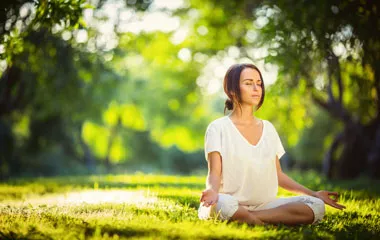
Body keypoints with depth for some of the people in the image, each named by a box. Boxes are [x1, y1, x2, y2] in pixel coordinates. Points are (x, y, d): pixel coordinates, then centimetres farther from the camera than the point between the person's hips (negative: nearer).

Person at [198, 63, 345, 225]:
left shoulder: (268, 128, 17)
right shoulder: (218, 128, 0)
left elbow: (278, 174, 18)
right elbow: (214, 173, -8)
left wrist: (313, 194, 8)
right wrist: (212, 191, -32)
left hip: (265, 204, 8)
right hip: (234, 203, -7)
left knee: (316, 207, -19)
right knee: (224, 204, -44)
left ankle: (243, 218, -20)